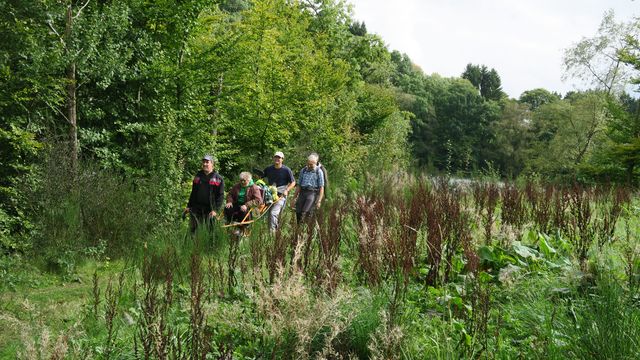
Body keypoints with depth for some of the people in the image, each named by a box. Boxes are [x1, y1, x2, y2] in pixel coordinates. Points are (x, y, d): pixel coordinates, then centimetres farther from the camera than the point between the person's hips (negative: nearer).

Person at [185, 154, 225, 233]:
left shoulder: (218, 178, 0)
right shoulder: (198, 176, 15)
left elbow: (220, 196, -4)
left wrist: (216, 210, -13)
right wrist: (188, 206, 16)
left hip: (209, 211, -4)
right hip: (196, 209, 4)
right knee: (193, 229, 3)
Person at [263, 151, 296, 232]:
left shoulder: (286, 170, -4)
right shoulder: (268, 169, 8)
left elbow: (293, 182, 2)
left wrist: (286, 190, -12)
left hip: (281, 195, -5)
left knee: (273, 213, -19)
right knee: (268, 214, 9)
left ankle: (272, 230, -16)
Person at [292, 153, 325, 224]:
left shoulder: (319, 171, 1)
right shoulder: (303, 170, 14)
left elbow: (321, 187, -2)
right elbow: (299, 185, 19)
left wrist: (319, 201, -9)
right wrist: (295, 197, 15)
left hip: (313, 193, -5)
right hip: (302, 193, 5)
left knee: (306, 212, -19)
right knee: (298, 212, -3)